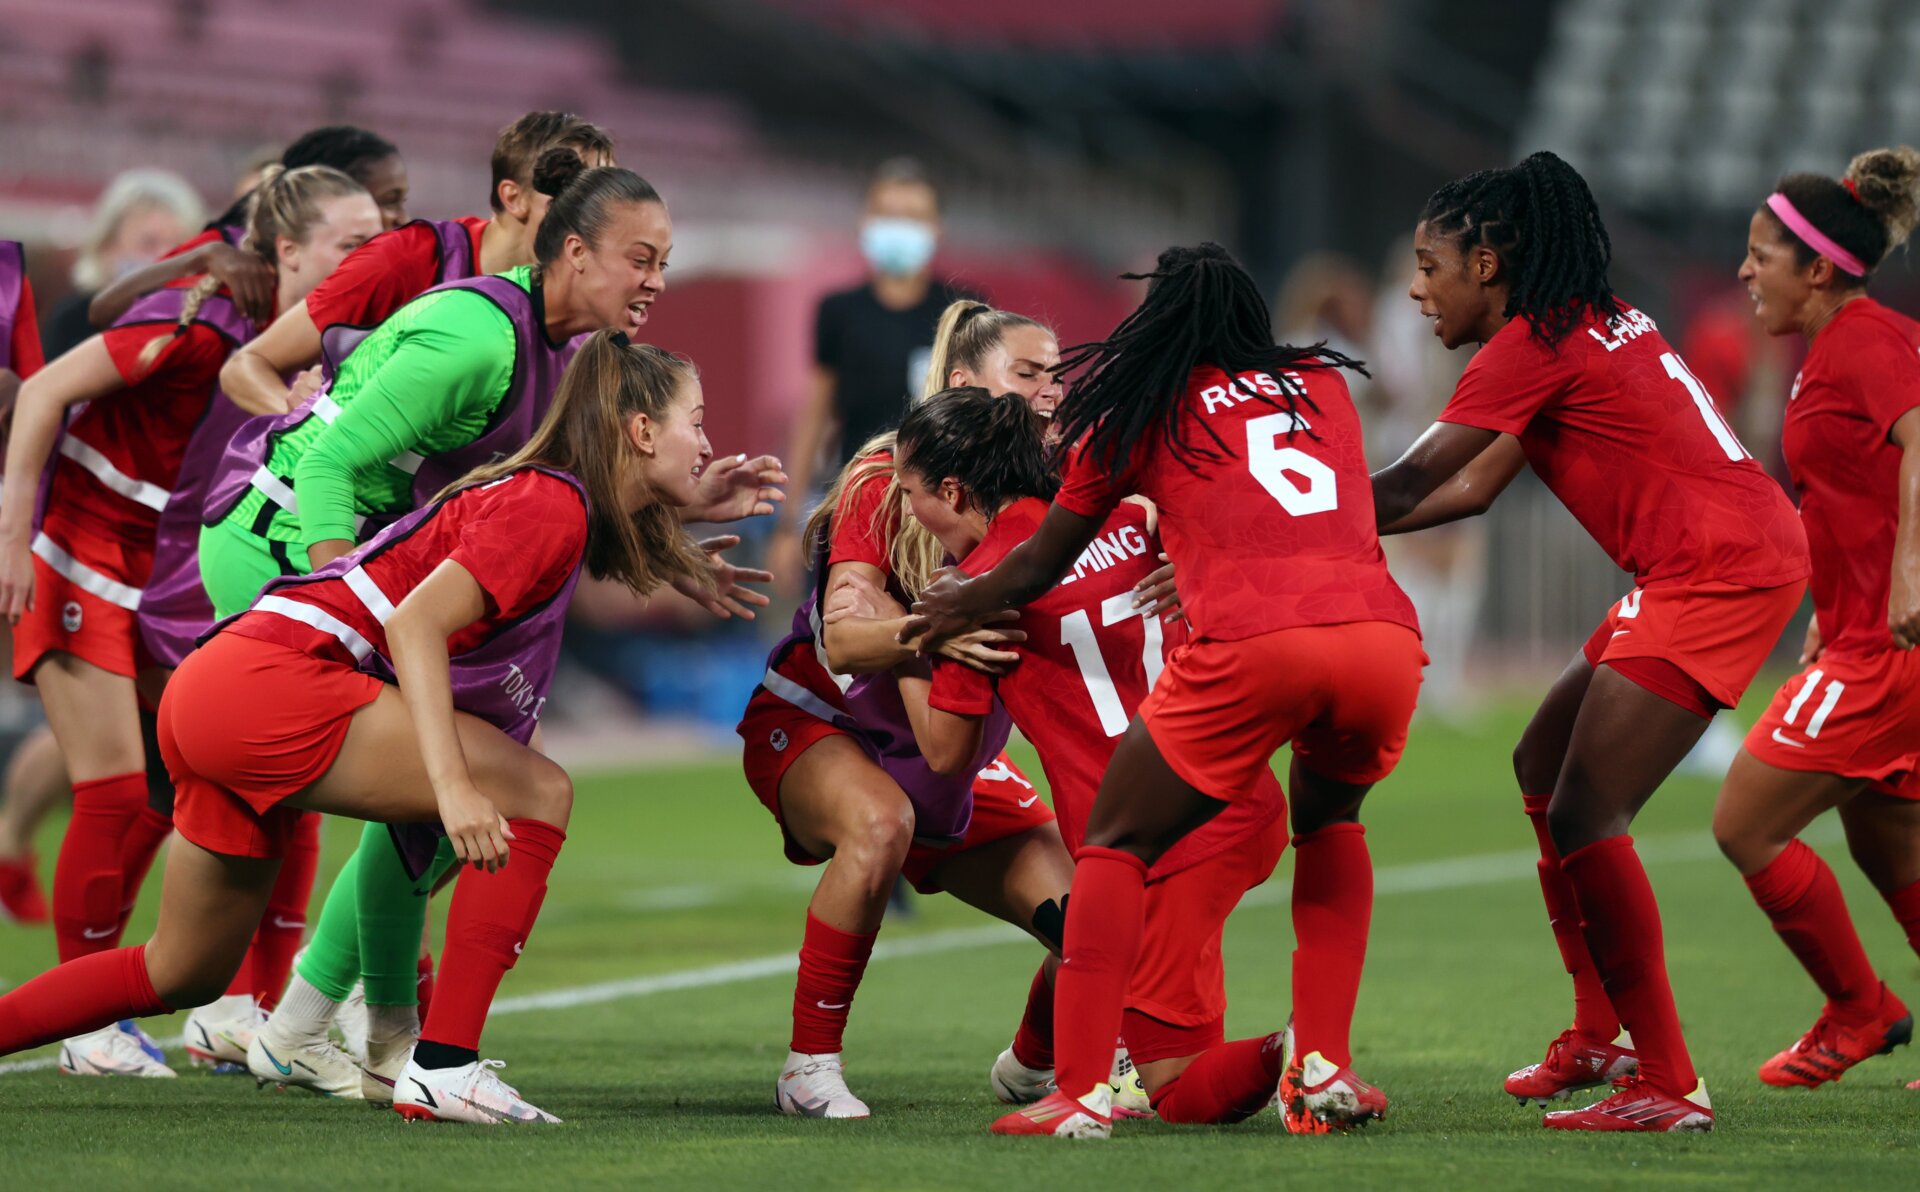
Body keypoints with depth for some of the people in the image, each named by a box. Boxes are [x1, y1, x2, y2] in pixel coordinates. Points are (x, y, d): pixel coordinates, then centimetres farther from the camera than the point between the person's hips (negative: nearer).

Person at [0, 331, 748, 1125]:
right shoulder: (552, 507, -10)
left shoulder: (551, 502, 17)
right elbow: (415, 621, -20)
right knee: (539, 793, -12)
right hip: (272, 679, -10)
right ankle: (443, 1067, -16)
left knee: (184, 974, 19)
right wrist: (452, 785, -28)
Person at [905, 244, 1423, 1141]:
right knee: (1329, 819, 31)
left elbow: (1036, 571, 30)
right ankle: (1323, 1070, 20)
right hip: (1385, 634, 4)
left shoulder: (1139, 412, 19)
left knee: (1116, 848, 13)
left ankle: (1079, 1092, 1)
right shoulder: (1324, 386, 28)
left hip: (1250, 646, -3)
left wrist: (956, 604, 50)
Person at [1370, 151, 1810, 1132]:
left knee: (1584, 815, -12)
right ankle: (1599, 1040, 22)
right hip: (1747, 550, 10)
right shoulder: (1593, 323, 18)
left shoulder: (1534, 344, -10)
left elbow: (1410, 482, -11)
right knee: (1545, 765, 18)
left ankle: (1669, 1086, -13)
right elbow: (1469, 488, 19)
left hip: (1717, 571, -10)